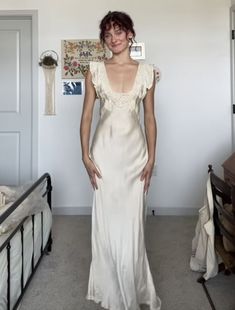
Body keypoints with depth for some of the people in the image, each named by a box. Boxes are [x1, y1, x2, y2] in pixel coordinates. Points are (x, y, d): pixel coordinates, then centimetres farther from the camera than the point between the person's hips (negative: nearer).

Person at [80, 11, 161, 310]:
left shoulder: (146, 71, 5)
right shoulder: (95, 70, 3)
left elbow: (150, 117, 6)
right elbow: (86, 115, 2)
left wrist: (151, 158, 1)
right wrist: (86, 155, -5)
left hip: (135, 150, 1)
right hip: (105, 149, 0)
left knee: (131, 223, 5)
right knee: (107, 221, 5)